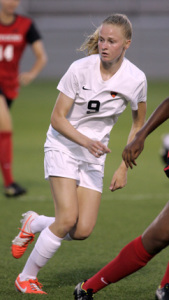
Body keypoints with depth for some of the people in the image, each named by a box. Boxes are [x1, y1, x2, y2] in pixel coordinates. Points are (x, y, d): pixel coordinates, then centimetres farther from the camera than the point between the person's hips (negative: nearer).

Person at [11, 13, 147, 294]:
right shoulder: (80, 69, -17)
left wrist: (124, 168, 3)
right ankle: (26, 277, -2)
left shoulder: (135, 79, -10)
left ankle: (33, 224, 21)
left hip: (94, 155, 3)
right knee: (68, 219, -20)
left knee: (83, 231, -9)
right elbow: (57, 118, -13)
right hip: (63, 146, -3)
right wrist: (86, 141, -29)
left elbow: (139, 124, 7)